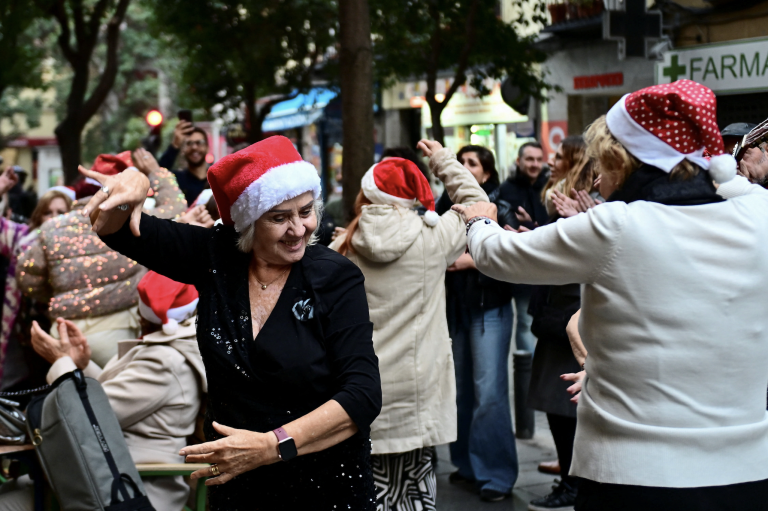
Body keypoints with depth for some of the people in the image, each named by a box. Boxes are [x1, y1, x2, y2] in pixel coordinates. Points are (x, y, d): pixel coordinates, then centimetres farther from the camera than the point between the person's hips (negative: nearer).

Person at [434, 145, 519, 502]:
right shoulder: (448, 203, 8)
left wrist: (473, 260, -17)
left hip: (490, 307, -5)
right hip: (455, 306, 5)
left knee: (489, 391, -7)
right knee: (461, 388, 11)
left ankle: (497, 474, 0)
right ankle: (468, 463, 23)